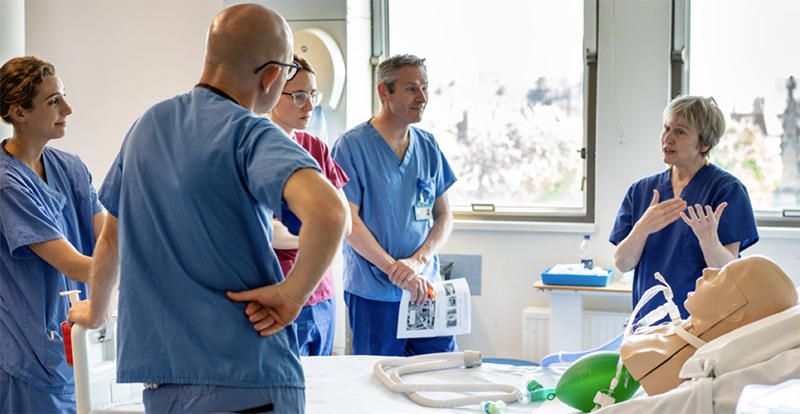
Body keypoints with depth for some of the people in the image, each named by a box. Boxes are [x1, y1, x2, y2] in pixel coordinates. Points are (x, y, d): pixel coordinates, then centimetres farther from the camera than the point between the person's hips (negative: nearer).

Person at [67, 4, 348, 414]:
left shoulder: (148, 124, 9)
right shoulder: (251, 134, -13)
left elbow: (111, 239, 20)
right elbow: (327, 211, -33)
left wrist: (95, 311, 35)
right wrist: (291, 294, -19)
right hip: (247, 380, -7)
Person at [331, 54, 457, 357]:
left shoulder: (428, 146, 10)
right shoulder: (352, 145, -7)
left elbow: (444, 217, 10)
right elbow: (347, 221, -11)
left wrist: (418, 260, -9)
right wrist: (395, 269, -17)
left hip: (426, 288, 5)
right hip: (373, 293, -5)